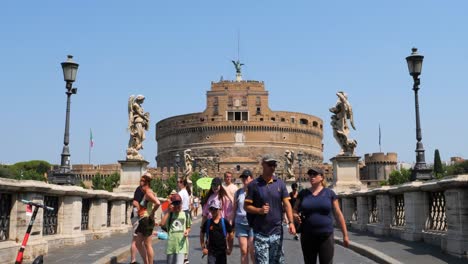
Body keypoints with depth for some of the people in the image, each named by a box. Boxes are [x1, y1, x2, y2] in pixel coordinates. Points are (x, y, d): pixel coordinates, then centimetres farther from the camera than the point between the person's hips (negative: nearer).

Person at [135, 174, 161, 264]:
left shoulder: (148, 193, -14)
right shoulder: (146, 193, 14)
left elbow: (158, 203, -30)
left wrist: (152, 213, -19)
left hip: (147, 220, -10)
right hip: (143, 220, 10)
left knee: (147, 244, -4)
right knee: (138, 244, 14)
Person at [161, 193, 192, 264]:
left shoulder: (185, 215, 5)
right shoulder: (169, 215, 2)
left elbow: (188, 227, 18)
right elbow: (162, 224, -16)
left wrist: (187, 231, -5)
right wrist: (168, 212, -13)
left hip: (181, 244, -1)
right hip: (171, 244, 1)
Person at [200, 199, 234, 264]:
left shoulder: (225, 222, -3)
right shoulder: (207, 223, -2)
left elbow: (231, 235, 3)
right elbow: (202, 235, 8)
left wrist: (230, 249, 1)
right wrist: (203, 248, 2)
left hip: (222, 251, 1)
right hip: (211, 252, 0)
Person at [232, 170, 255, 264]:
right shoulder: (238, 192, 8)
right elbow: (234, 209, 15)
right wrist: (232, 223, 13)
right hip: (240, 223, 3)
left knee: (252, 251, -7)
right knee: (243, 251, 2)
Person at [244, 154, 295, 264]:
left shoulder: (280, 183, 5)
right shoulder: (254, 184, -2)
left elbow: (286, 204, 1)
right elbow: (246, 206, -2)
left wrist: (291, 222, -11)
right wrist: (259, 210, -19)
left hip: (277, 231, 2)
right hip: (260, 232, -2)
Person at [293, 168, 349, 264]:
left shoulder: (329, 193, 1)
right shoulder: (303, 193, 5)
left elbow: (338, 215, 4)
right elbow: (294, 210, 13)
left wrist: (345, 235, 3)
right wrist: (295, 216, -11)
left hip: (326, 237, -2)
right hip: (307, 237, 2)